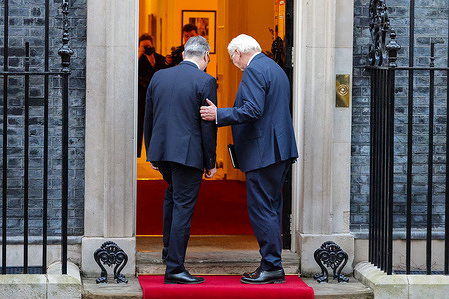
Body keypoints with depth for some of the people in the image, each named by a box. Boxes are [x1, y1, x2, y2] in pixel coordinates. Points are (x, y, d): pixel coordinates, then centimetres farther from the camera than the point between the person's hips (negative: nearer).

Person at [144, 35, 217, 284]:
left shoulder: (158, 77, 8)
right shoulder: (205, 81, -9)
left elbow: (148, 118, 12)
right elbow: (208, 125, -9)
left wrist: (151, 153, 20)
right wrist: (210, 162, -2)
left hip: (161, 150, 6)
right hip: (188, 152, -6)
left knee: (173, 193, 29)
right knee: (183, 206, -1)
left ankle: (169, 247, 32)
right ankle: (174, 268, -1)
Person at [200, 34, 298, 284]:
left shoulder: (254, 70, -12)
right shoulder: (276, 69, 19)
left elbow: (253, 110, -22)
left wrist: (219, 115, -18)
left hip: (263, 151, -10)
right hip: (281, 150, 10)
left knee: (262, 209, -7)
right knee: (271, 209, 12)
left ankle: (272, 266, -6)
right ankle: (273, 266, 15)